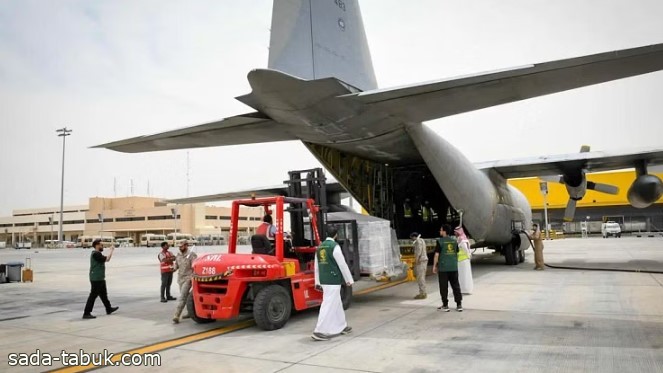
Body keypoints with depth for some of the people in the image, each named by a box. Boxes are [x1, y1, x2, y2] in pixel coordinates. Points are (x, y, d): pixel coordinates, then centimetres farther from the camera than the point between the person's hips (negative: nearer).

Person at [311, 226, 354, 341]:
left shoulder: (320, 247, 9)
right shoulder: (334, 246, -14)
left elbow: (317, 266, 13)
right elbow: (342, 264, -11)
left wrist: (317, 282, 19)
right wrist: (349, 280, -2)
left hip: (324, 280, 8)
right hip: (333, 281, -8)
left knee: (337, 303, 19)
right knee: (329, 305, -5)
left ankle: (342, 326, 30)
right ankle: (319, 331, -5)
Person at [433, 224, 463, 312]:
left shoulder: (440, 241, -9)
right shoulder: (454, 241, 6)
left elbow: (437, 255, -10)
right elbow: (457, 254, 12)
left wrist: (434, 266, -2)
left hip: (443, 268, -4)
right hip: (454, 267, 4)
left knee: (444, 287, 4)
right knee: (456, 286, 9)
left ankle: (445, 305, 10)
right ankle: (459, 305, 8)